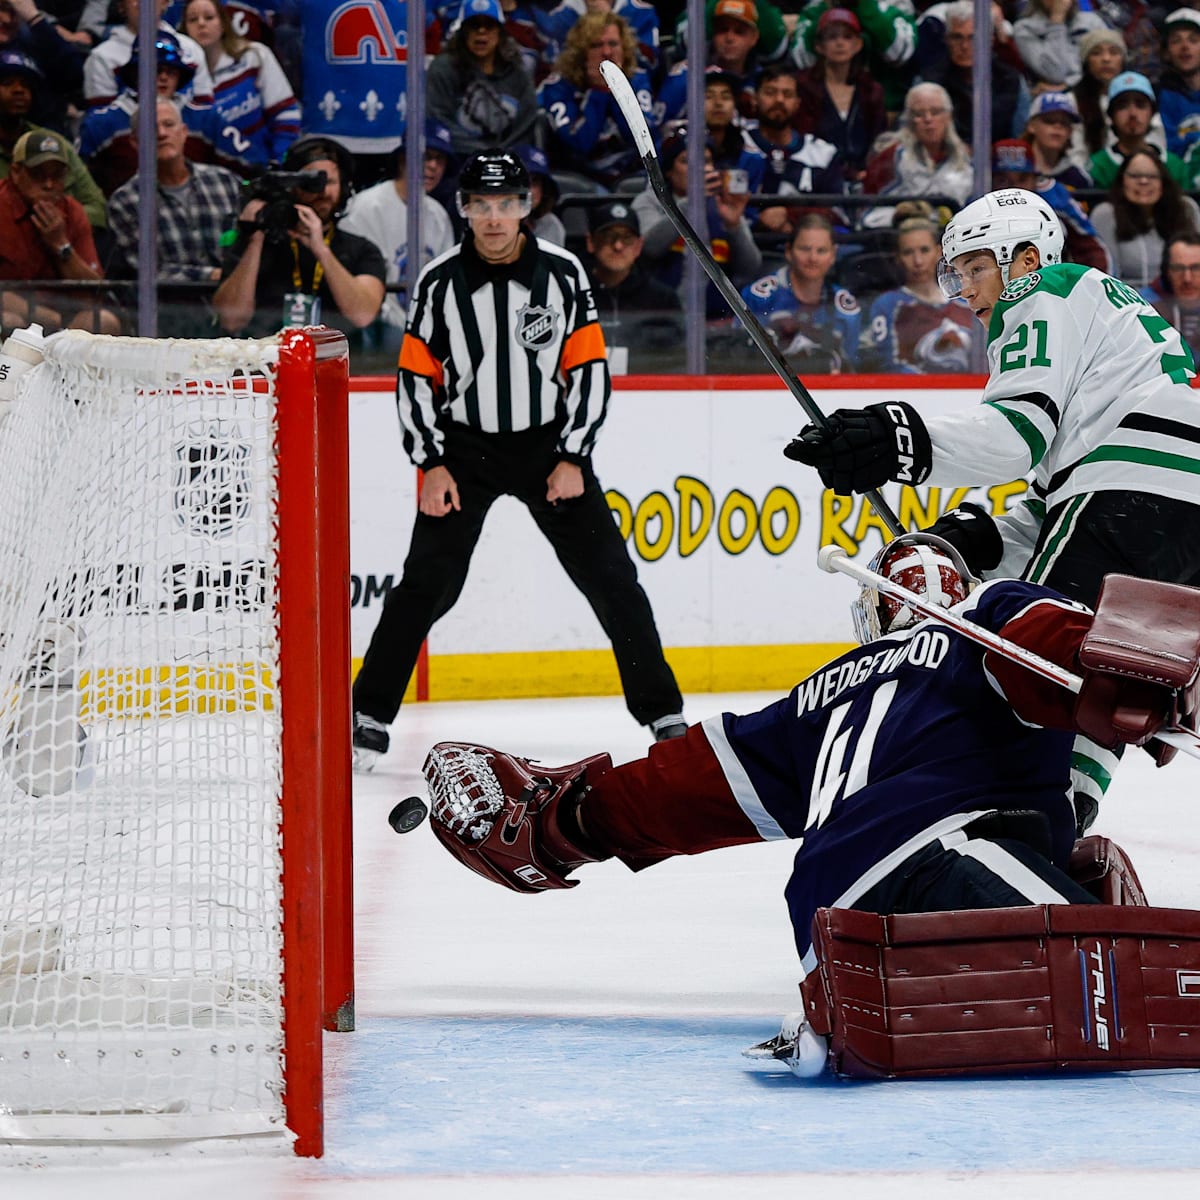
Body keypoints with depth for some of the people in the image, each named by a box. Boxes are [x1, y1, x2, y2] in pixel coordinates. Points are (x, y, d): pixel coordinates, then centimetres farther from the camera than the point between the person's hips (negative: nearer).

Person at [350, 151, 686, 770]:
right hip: (464, 447, -1)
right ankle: (369, 718, -1)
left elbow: (589, 367, -3)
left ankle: (662, 712, 9)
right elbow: (416, 377, -1)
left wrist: (573, 458, -9)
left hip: (548, 443, 1)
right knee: (427, 584, -9)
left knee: (610, 577, -1)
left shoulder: (562, 273, -6)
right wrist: (431, 464, -8)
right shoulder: (440, 282, -7)